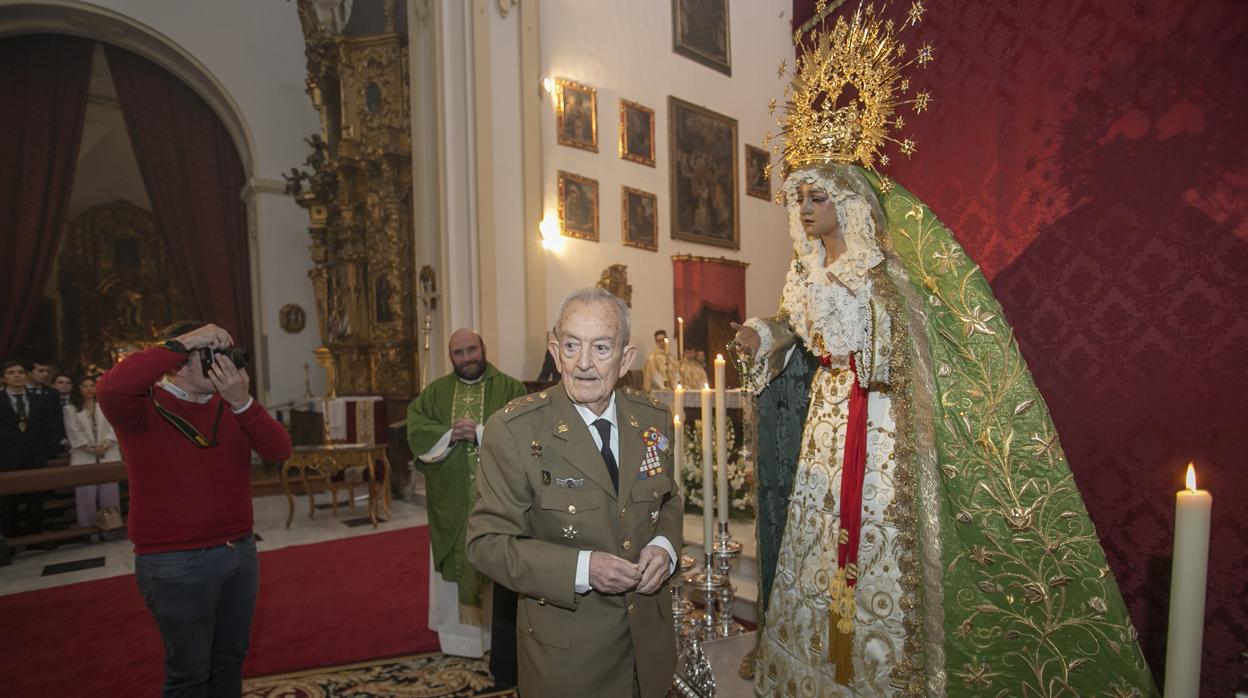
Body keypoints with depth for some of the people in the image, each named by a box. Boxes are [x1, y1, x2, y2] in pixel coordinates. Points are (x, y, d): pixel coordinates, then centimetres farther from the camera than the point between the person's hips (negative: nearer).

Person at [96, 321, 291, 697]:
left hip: (241, 551, 6)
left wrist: (241, 401, -20)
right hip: (176, 562, -6)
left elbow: (279, 450, -6)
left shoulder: (228, 406, 6)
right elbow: (109, 389, -36)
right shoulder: (146, 407, -11)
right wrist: (182, 342, -29)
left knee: (231, 656, 20)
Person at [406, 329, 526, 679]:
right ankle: (459, 626, 32)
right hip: (452, 500, 3)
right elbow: (415, 427, -3)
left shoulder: (510, 388, -1)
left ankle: (506, 644, 17)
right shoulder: (435, 392, 8)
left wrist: (481, 433, -18)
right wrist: (449, 435, -18)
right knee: (457, 565, 14)